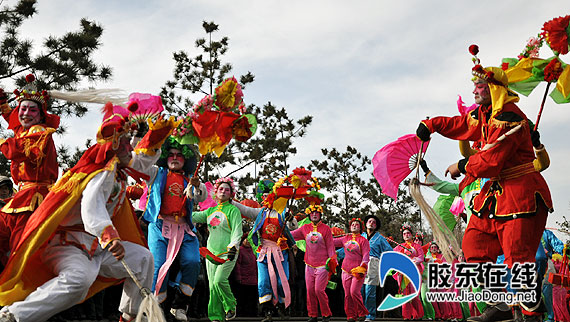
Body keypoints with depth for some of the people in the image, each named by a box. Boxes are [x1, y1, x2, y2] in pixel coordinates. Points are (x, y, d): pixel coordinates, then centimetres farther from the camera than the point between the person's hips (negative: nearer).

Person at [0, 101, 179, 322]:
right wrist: (109, 236, -57)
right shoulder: (105, 172, -20)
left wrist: (156, 134, 15)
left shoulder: (119, 170, 10)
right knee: (79, 278, -39)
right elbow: (91, 207, -39)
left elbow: (142, 159, 30)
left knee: (142, 258, 9)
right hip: (68, 243, -10)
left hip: (95, 246, 10)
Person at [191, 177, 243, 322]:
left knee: (219, 281, -19)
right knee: (212, 285, 2)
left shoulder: (233, 210, 1)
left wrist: (233, 246, -20)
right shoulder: (211, 210, 17)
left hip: (227, 253, -5)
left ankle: (231, 306, 5)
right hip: (211, 252, 5)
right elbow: (195, 216, 8)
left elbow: (237, 231, -7)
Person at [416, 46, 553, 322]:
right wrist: (431, 124, 19)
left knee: (518, 256, -9)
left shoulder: (509, 117, -19)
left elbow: (490, 159, -24)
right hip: (495, 190, 10)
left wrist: (462, 167, -9)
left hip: (520, 192, -10)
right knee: (474, 243, 6)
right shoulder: (482, 115, 11)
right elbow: (459, 125, 29)